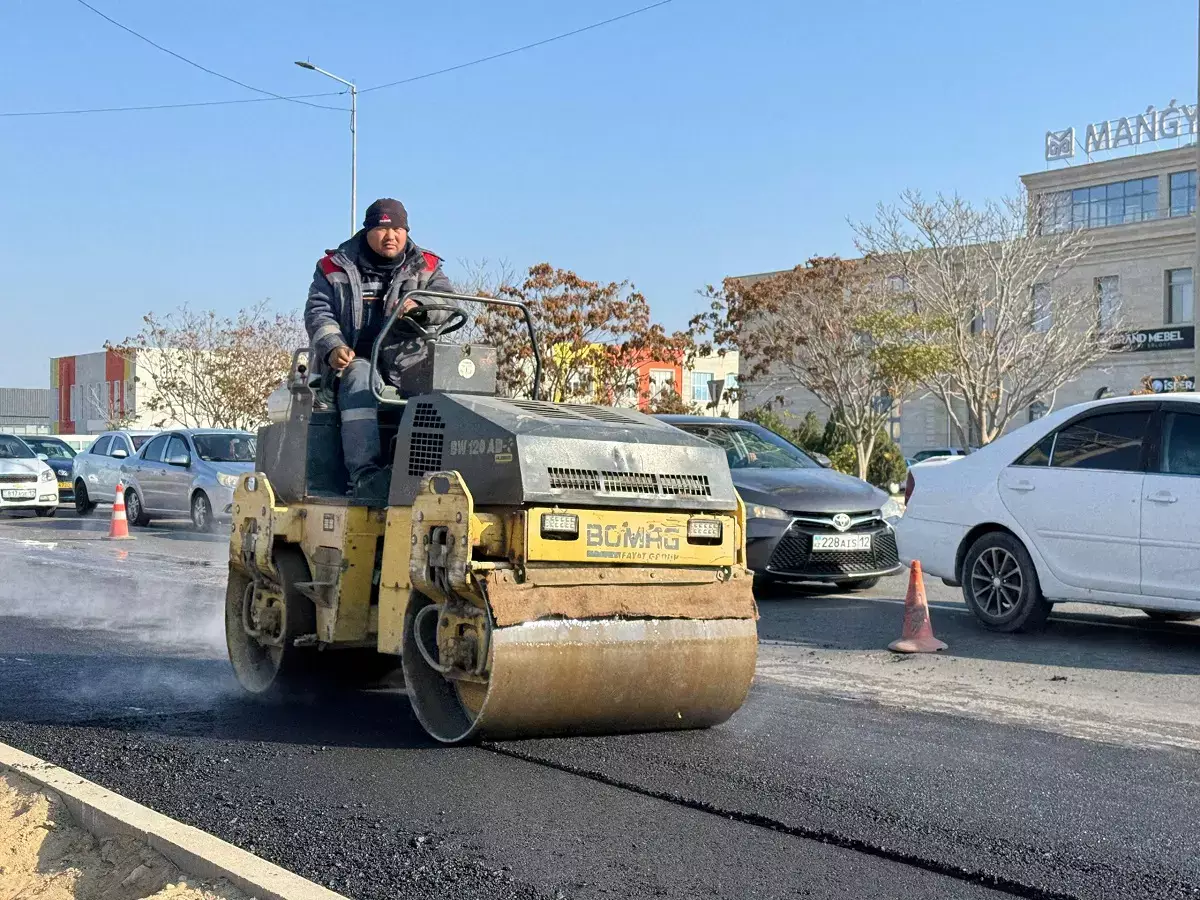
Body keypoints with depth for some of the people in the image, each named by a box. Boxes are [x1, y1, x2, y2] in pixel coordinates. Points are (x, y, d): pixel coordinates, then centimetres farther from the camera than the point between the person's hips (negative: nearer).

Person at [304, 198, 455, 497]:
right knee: (361, 378, -37)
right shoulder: (335, 268, 13)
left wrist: (420, 306, -26)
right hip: (352, 361, -2)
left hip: (405, 365, 2)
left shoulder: (425, 268, 14)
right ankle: (364, 472, -48)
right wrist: (333, 348, -16)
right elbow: (317, 312, 5)